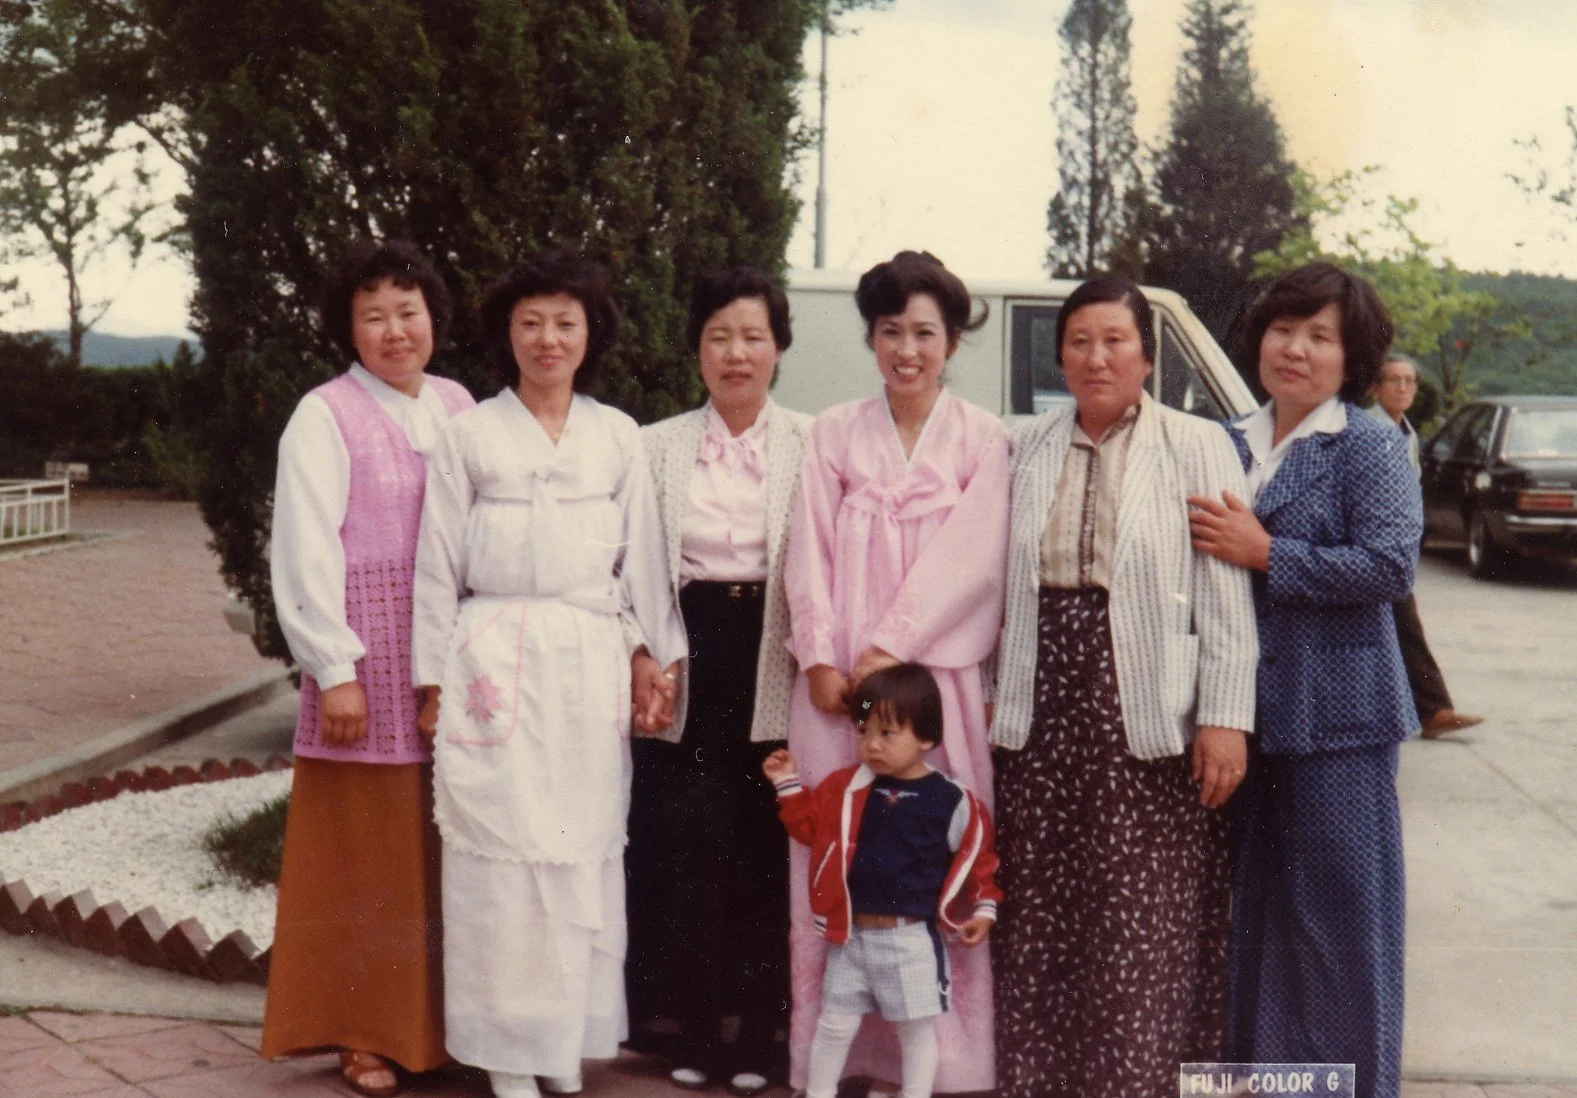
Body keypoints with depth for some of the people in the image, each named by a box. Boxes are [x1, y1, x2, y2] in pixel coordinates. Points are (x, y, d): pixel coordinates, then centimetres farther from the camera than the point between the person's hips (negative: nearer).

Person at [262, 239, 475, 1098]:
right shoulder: (325, 416, -4)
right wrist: (335, 670, -14)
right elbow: (304, 553, -9)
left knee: (447, 852, 7)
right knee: (369, 854, 3)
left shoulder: (455, 406, 11)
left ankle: (443, 1021, 19)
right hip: (371, 658, -4)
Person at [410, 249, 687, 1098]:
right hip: (497, 662, -2)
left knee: (587, 848, 3)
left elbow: (642, 557, 12)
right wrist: (433, 679, 0)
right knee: (502, 849, -2)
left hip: (592, 664, 2)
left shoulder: (618, 437, 10)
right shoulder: (470, 434, 3)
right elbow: (437, 565, 3)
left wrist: (650, 655, 6)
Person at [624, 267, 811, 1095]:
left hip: (772, 659, -1)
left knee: (767, 845, 2)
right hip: (687, 659, 1)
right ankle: (690, 1029, 12)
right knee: (683, 841, -1)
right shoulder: (657, 446, 9)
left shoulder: (812, 445, 4)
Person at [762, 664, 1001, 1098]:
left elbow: (976, 854, 2)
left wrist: (983, 907, 1)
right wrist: (788, 785, 4)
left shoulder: (950, 800, -9)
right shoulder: (847, 789, 0)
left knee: (917, 1030, 9)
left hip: (912, 940, -3)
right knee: (834, 1026, 12)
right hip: (852, 936, 3)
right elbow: (812, 825, 13)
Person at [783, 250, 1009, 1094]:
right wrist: (821, 659, -7)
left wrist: (889, 650, -12)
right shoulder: (834, 433, 11)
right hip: (837, 682, 2)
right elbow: (810, 551, 5)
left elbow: (969, 558, -4)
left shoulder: (981, 439, 5)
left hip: (936, 675, -2)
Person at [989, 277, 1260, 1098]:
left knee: (1145, 924, -1)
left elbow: (1227, 594, -5)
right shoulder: (1028, 448, 11)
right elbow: (1003, 584, 14)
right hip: (1042, 708, 4)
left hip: (1148, 715, -3)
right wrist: (992, 695, 10)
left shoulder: (1197, 448, 0)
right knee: (1039, 920, 7)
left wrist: (1226, 716, -11)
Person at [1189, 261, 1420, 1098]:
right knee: (1252, 904, 14)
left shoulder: (1368, 447, -5)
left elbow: (1390, 565, -17)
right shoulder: (1230, 446, 11)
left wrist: (1265, 554, -18)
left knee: (1336, 909, 0)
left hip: (1334, 715, -6)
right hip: (1245, 712, 6)